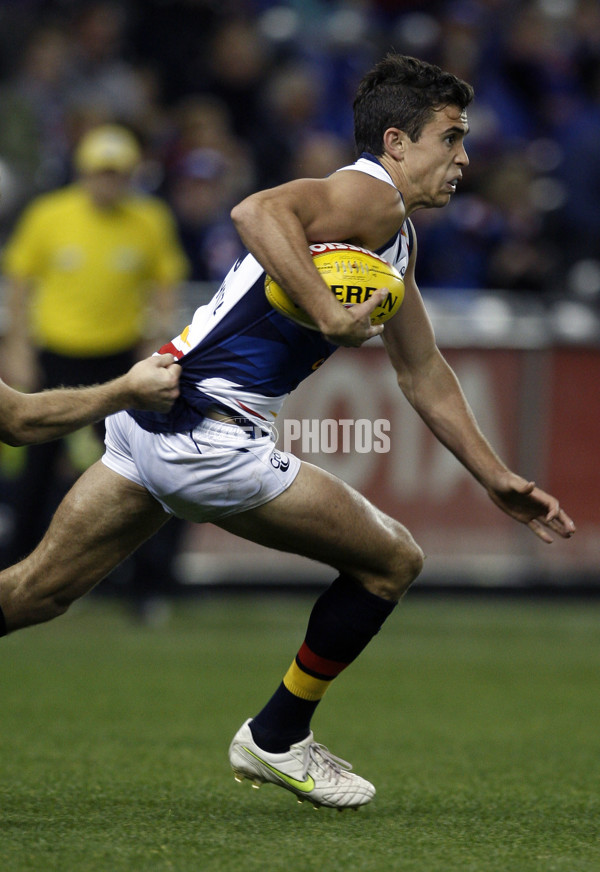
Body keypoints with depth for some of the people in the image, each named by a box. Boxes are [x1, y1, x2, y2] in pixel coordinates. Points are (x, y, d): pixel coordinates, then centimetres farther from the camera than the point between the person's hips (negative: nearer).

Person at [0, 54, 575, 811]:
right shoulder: (370, 196, -8)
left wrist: (497, 480, 31)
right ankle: (276, 741, 16)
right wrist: (331, 318, -29)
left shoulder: (398, 238, 23)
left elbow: (424, 376, 31)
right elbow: (257, 212, -28)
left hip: (153, 414, 10)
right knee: (391, 561, 4)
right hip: (207, 432, -10)